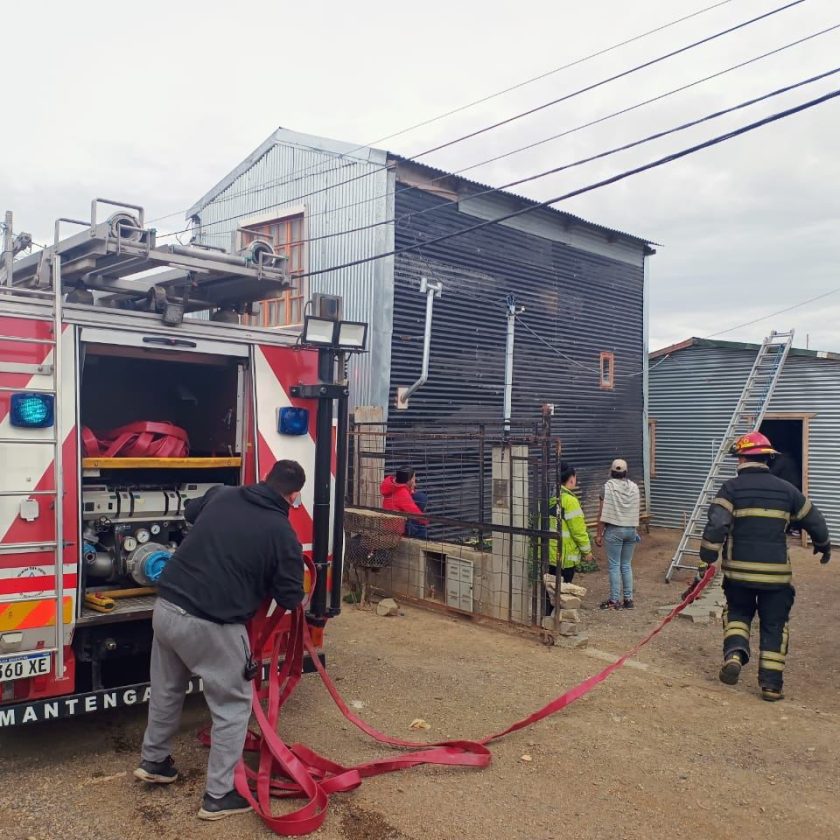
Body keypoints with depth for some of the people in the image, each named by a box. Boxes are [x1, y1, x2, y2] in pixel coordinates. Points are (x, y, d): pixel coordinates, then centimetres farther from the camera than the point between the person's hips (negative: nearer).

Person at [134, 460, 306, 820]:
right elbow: (290, 599, 0)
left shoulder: (222, 495, 6)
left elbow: (190, 511, 29)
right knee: (233, 706, 13)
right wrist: (267, 579, 19)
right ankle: (218, 796, 21)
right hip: (211, 626, -6)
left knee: (166, 690, 28)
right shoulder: (282, 533, -9)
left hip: (166, 608, 7)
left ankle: (153, 761, 48)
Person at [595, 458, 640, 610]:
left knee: (614, 566, 0)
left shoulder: (608, 486, -8)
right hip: (631, 529, 5)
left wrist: (599, 534, -4)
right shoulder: (634, 487, 5)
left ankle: (614, 600, 3)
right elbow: (636, 511, 9)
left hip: (614, 530, -4)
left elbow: (602, 513, -8)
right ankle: (628, 599, 15)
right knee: (627, 565, 12)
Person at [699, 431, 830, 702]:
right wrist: (823, 545, 35)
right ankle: (771, 683, 11)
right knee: (774, 626, 12)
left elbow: (716, 523, -18)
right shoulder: (786, 489, 5)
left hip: (739, 570, -1)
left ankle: (734, 654, -3)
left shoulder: (731, 488, -5)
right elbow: (814, 521, 16)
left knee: (738, 613, 20)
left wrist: (707, 556, -11)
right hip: (776, 572, 1)